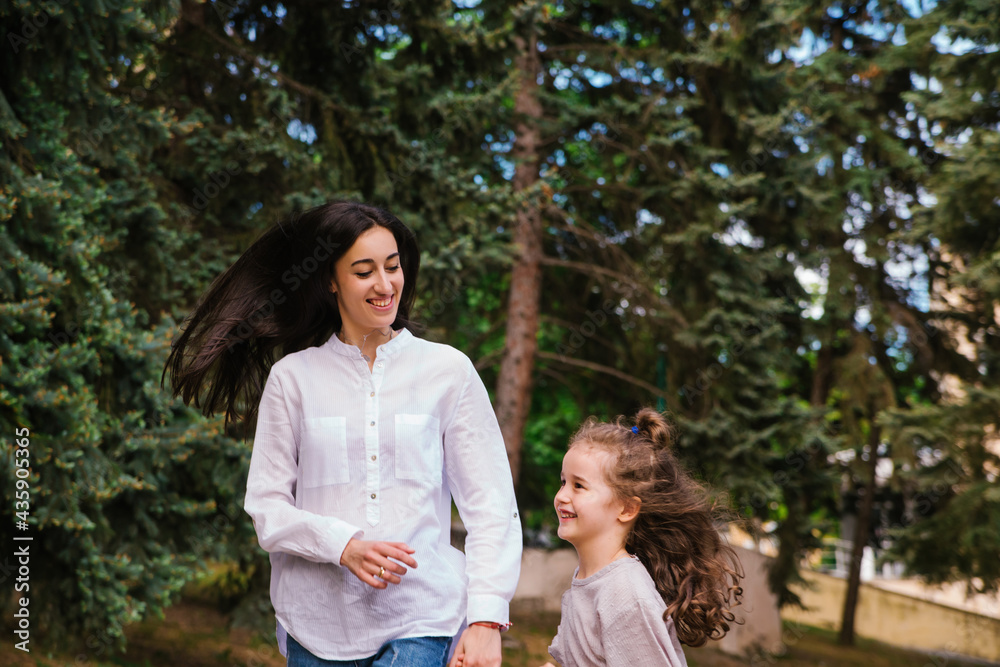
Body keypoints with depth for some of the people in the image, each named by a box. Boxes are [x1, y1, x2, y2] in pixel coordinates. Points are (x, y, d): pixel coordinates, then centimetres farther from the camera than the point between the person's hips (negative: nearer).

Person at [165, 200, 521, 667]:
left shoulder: (448, 371, 4)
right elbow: (266, 509, 4)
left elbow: (491, 506, 1)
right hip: (317, 622, 1)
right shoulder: (292, 378, 5)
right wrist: (342, 545, -14)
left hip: (420, 621, -1)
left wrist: (486, 618, -10)